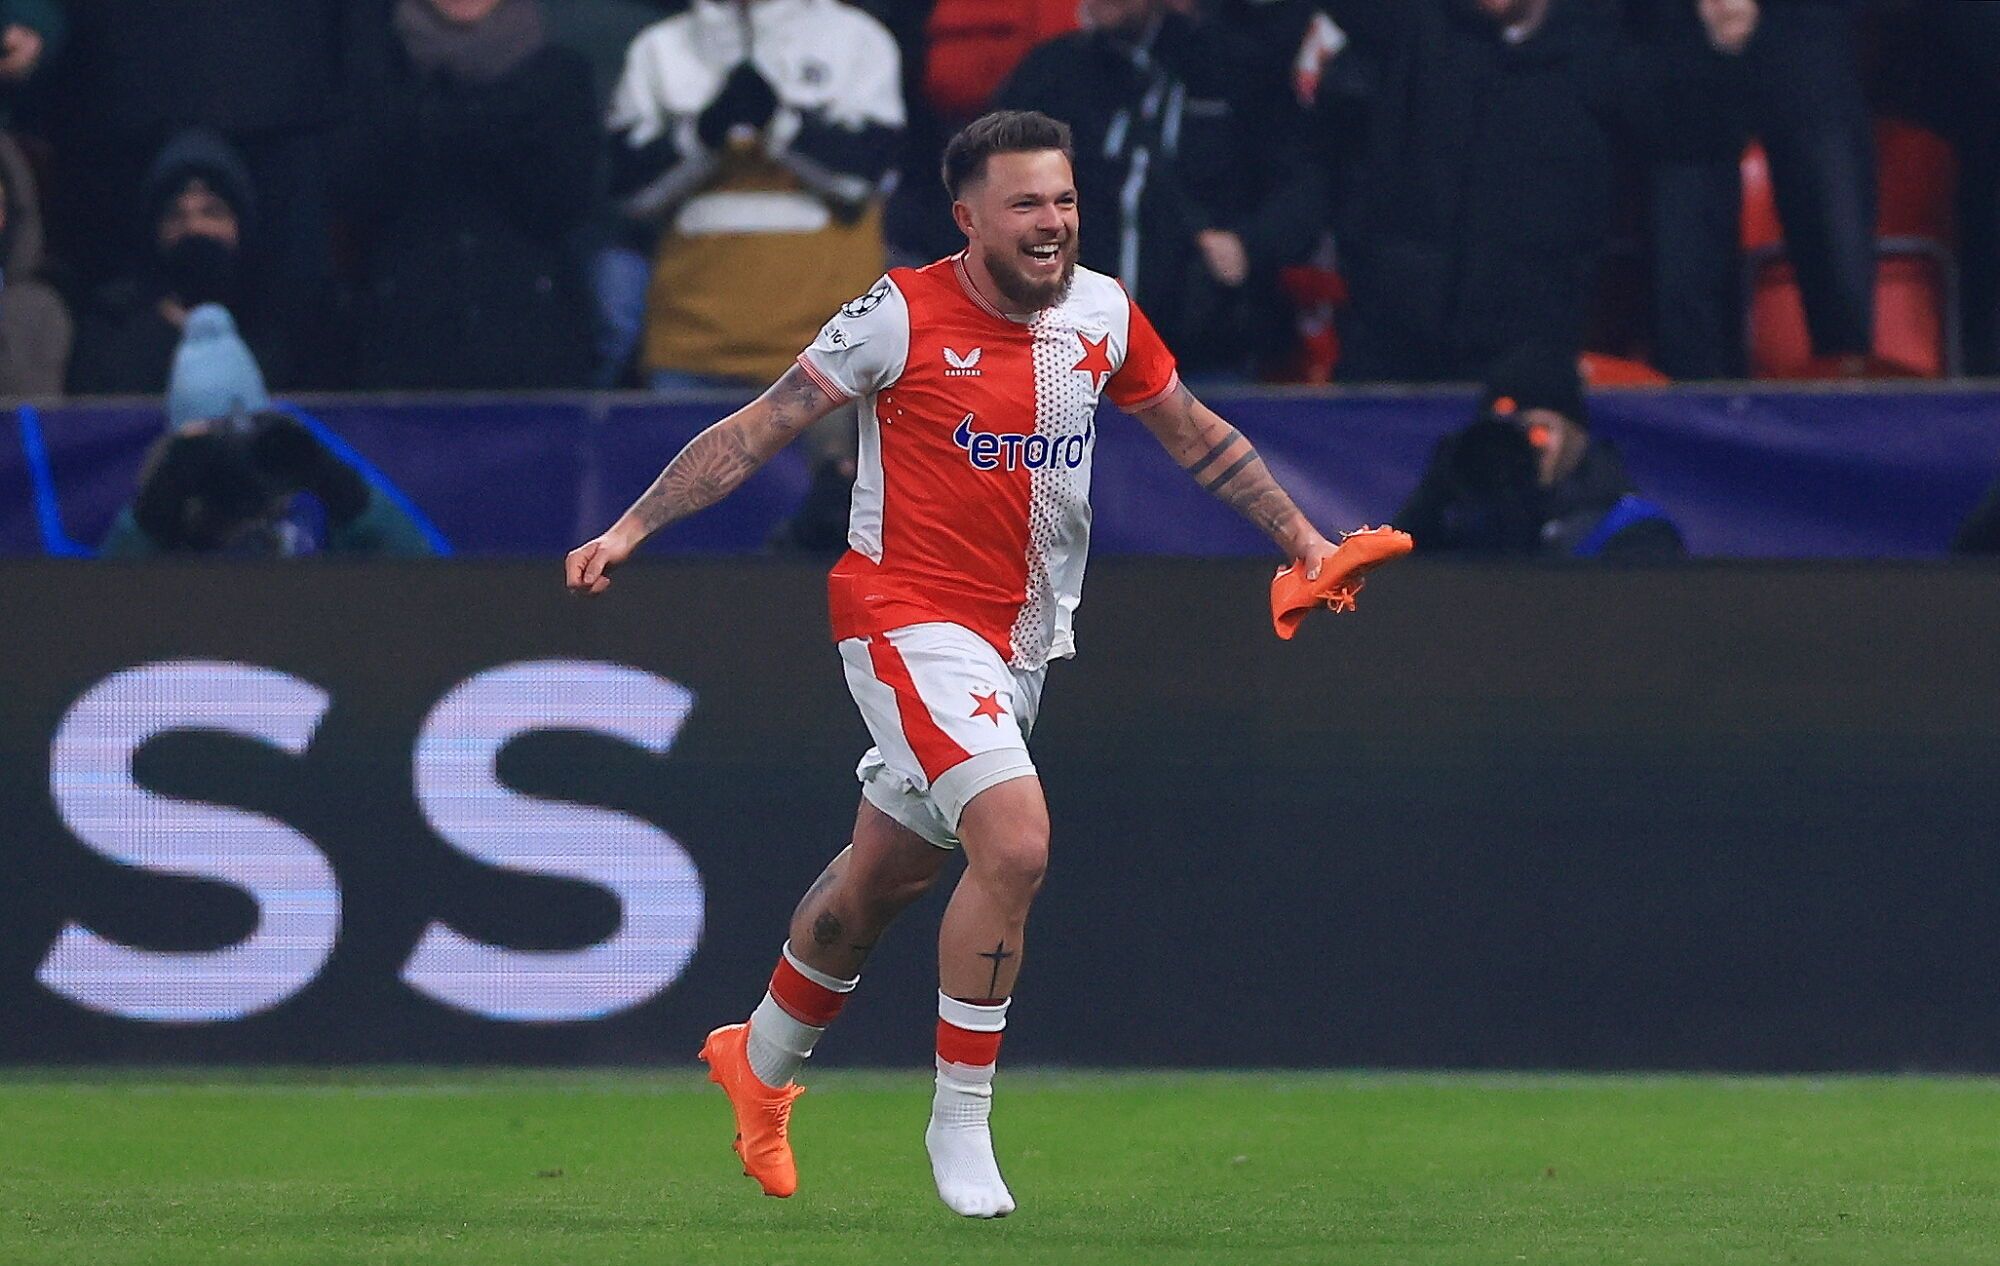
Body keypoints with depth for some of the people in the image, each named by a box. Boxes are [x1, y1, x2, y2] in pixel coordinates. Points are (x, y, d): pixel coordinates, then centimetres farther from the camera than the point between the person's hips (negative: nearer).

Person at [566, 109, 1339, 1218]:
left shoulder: (1103, 313, 1)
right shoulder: (903, 315, -14)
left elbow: (1196, 436, 16)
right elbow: (761, 427, -9)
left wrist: (1301, 536, 13)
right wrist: (630, 528, -14)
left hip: (1019, 643, 6)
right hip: (906, 617, -6)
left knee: (879, 877, 18)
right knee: (1016, 840, -24)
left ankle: (759, 1064, 44)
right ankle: (960, 1125, -11)